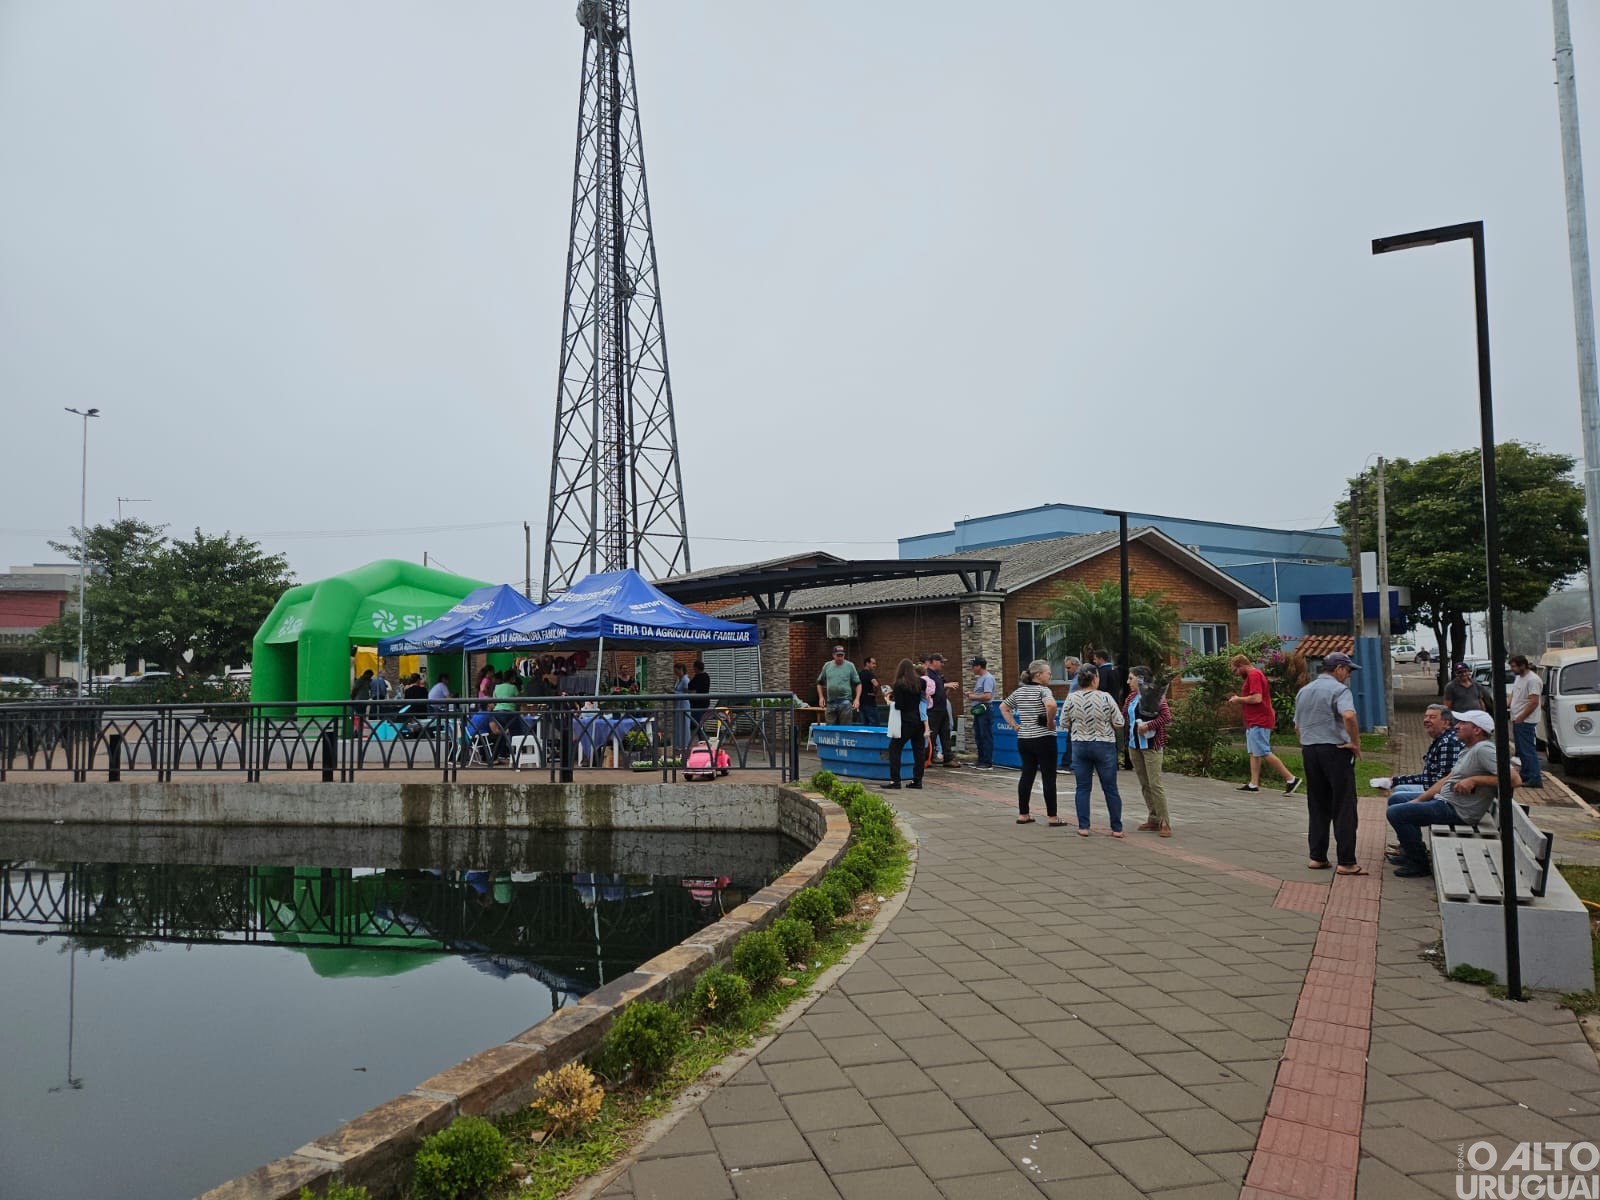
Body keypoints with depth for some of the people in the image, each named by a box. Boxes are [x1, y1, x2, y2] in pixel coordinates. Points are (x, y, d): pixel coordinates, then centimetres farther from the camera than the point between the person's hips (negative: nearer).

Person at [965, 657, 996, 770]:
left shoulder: (988, 678, -14)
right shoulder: (979, 678, 17)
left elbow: (987, 696, -23)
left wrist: (973, 697, -12)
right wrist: (971, 693, 7)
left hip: (985, 710, -11)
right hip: (978, 710, 11)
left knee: (986, 737, -6)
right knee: (978, 737, 15)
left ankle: (988, 763, -3)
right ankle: (981, 760, 23)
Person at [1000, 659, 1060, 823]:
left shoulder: (1019, 691, 10)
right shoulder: (1043, 690, -11)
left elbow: (1003, 707, 19)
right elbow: (1051, 705, -32)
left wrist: (1015, 726, 13)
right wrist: (1050, 722, -16)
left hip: (1023, 739, 7)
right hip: (1043, 739, -7)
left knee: (1027, 775, 11)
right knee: (1049, 777, 1)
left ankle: (1023, 814, 15)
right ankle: (1052, 816, 5)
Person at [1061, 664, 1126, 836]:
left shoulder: (1071, 698, -6)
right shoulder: (1105, 698, -13)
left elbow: (1064, 722, 2)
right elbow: (1120, 723, -8)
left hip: (1080, 746, 2)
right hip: (1104, 746, -2)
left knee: (1083, 788, 9)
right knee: (1110, 788, 7)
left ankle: (1083, 827, 9)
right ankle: (1117, 829, 13)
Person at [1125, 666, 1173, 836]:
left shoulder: (1155, 695, -12)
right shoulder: (1132, 696, 10)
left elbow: (1167, 717, -19)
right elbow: (1124, 714, 17)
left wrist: (1148, 726, -21)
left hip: (1151, 744, -8)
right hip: (1134, 744, 8)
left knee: (1155, 784, -9)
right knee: (1144, 784, 10)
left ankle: (1165, 823, -3)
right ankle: (1153, 819, 18)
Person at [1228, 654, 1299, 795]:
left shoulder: (1254, 675, -16)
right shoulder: (1252, 675, 18)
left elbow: (1257, 698, -24)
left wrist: (1238, 699, -13)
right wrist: (1239, 700, 11)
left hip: (1259, 722, -11)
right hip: (1255, 721, 11)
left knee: (1264, 753, -9)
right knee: (1253, 753, 9)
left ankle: (1291, 779, -6)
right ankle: (1254, 784, 9)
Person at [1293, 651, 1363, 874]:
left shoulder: (1303, 691, 15)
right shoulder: (1339, 689, -9)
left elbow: (1297, 726, 19)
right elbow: (1348, 716, -27)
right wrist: (1356, 742, -17)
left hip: (1309, 750, 7)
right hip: (1335, 750, -7)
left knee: (1317, 807, 12)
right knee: (1343, 808, -2)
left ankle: (1317, 857, 13)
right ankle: (1347, 862, -1)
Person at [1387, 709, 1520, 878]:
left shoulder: (1484, 749, -18)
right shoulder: (1469, 749, 14)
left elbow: (1515, 779, -28)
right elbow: (1447, 780, 18)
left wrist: (1475, 780, -24)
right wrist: (1418, 800, 13)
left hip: (1455, 810, -11)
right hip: (1443, 800, 11)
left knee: (1396, 813, -18)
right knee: (1395, 800, 19)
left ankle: (1420, 864, -3)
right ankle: (1411, 852, 24)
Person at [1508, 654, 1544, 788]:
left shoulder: (1533, 680, -17)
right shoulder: (1518, 678, 14)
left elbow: (1533, 702, -22)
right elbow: (1513, 696, 23)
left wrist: (1520, 718, -18)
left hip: (1526, 722, -10)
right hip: (1517, 720, 10)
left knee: (1529, 751, -9)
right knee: (1521, 751, 15)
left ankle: (1535, 779, -7)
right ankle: (1525, 776, 23)